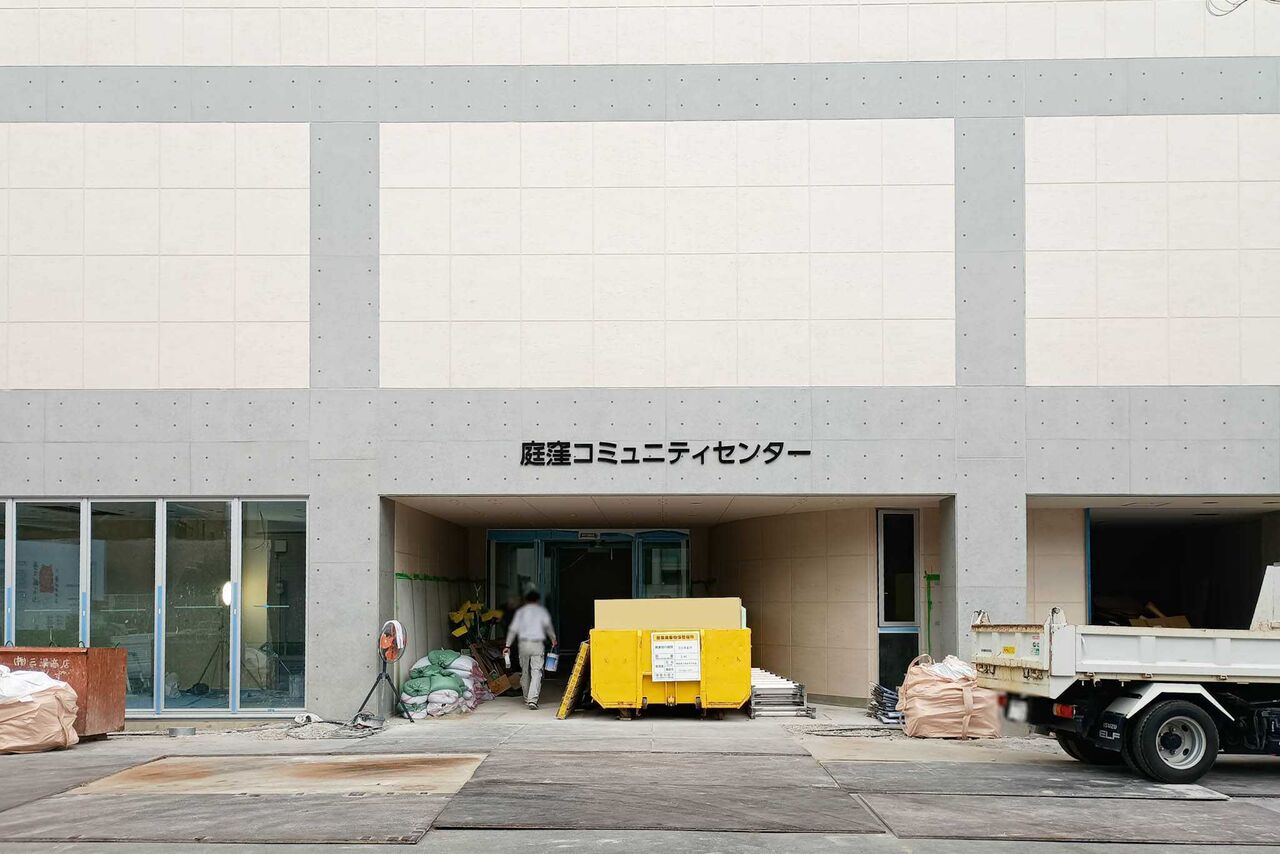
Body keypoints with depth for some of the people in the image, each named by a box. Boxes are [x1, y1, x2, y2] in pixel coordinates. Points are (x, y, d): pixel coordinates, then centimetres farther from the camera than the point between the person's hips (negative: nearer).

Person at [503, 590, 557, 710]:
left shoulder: (520, 612, 13)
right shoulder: (542, 611, 5)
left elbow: (513, 629, 9)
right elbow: (548, 626, -9)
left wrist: (508, 645, 11)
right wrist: (553, 639, -2)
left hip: (523, 644, 3)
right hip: (537, 644, -3)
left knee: (525, 672, 16)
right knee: (536, 672, -7)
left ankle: (527, 699, 25)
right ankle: (532, 700, -22)